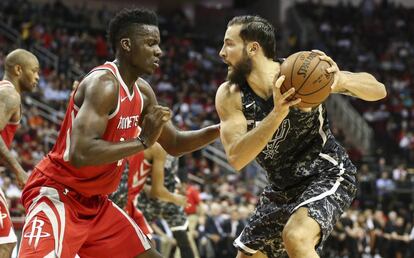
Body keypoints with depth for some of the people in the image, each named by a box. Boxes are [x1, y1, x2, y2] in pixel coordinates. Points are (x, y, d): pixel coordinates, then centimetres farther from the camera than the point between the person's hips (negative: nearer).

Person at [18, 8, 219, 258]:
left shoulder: (142, 91, 7)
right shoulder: (103, 83, -22)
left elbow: (174, 144, 19)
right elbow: (81, 154, -34)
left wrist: (221, 129, 5)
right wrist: (143, 141, -27)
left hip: (95, 202, 10)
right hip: (57, 195, -10)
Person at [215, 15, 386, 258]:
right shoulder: (229, 96, -10)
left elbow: (379, 90, -15)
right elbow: (236, 158, -24)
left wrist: (341, 80, -37)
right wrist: (278, 113, -37)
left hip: (327, 174, -6)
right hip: (282, 187, 6)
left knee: (295, 237, -33)